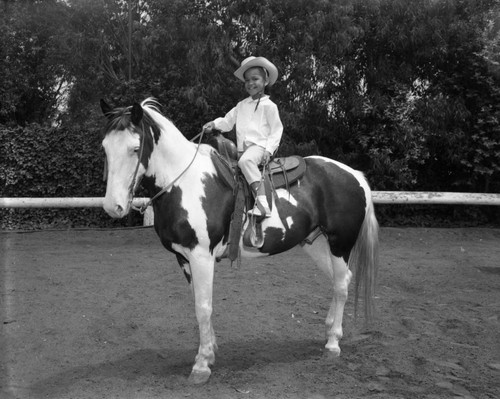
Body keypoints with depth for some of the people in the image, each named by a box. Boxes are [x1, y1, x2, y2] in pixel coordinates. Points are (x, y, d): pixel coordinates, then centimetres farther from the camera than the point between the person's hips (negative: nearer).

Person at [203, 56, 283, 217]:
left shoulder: (269, 105, 2)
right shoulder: (242, 105, 18)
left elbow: (276, 130, 0)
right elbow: (228, 121, 22)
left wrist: (269, 150, -12)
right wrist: (215, 124, 2)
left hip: (259, 145, -8)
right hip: (242, 148, 8)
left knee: (245, 160, -35)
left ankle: (262, 203, -43)